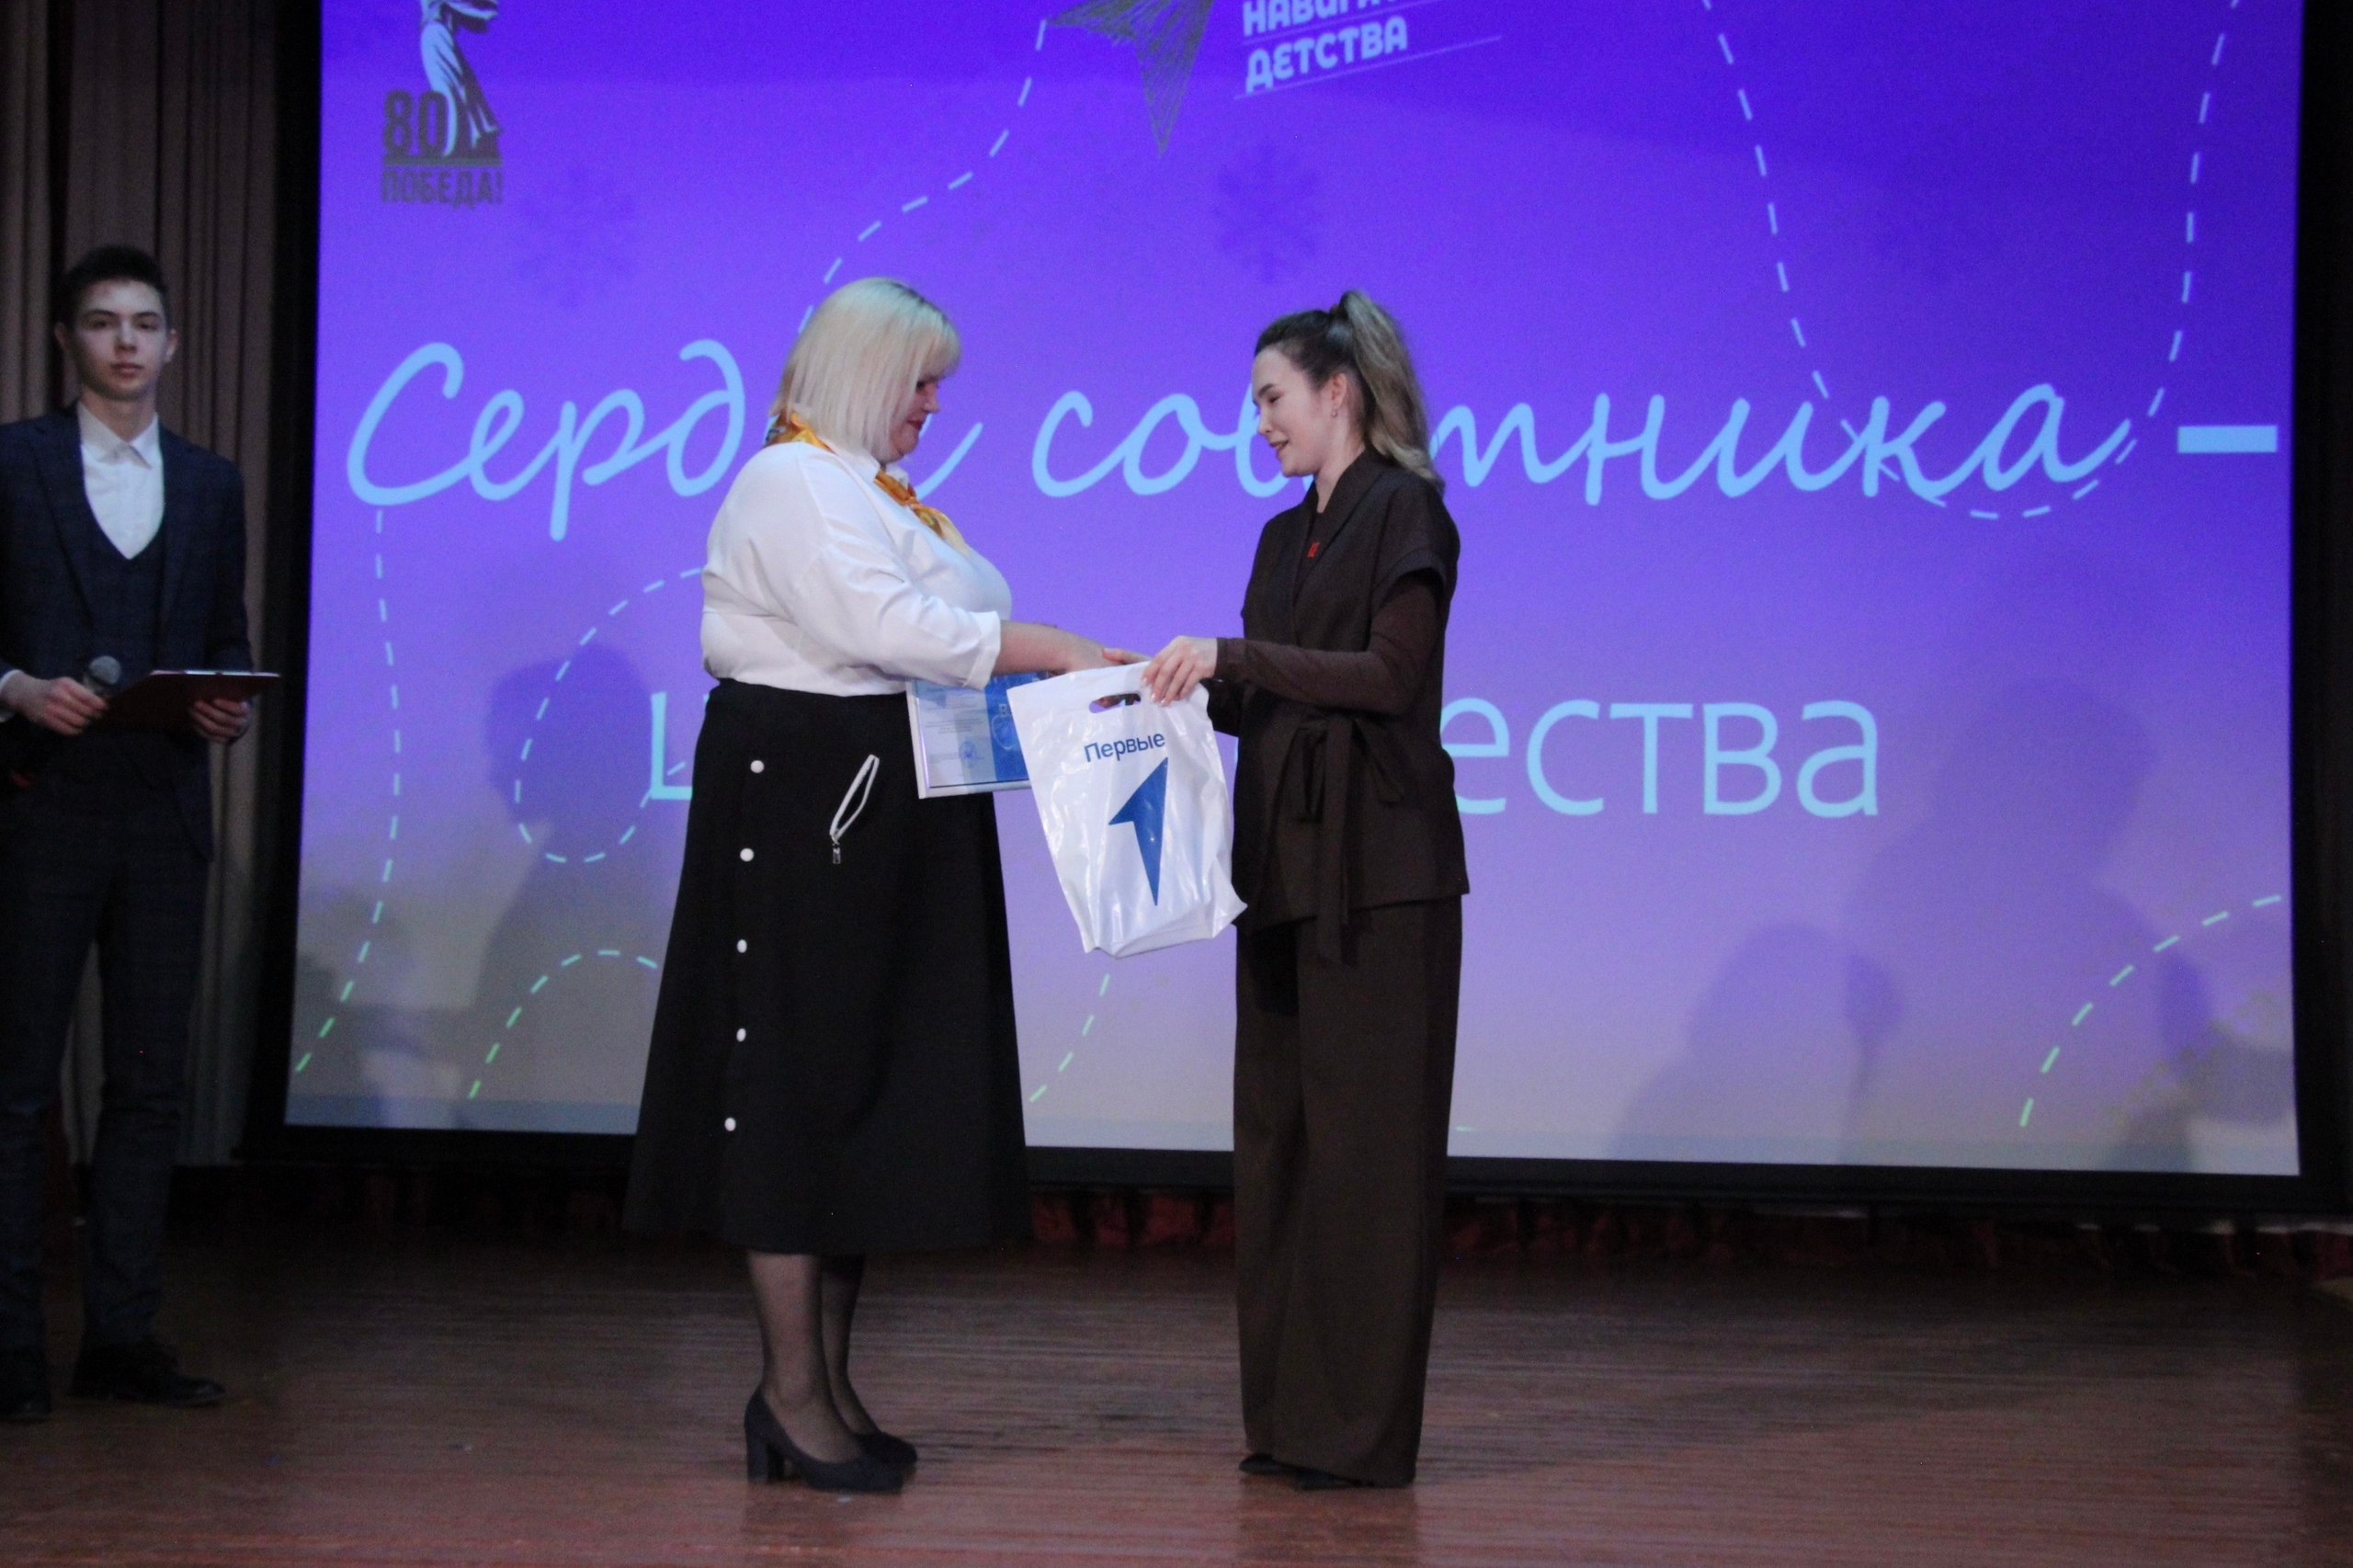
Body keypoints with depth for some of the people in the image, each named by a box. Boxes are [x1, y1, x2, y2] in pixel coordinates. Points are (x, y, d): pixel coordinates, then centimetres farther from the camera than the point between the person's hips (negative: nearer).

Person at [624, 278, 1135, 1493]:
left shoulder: (873, 491, 20)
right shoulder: (792, 486, -11)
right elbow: (878, 623, -24)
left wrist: (1034, 668, 5)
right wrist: (1050, 649, -24)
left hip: (882, 819, 10)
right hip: (801, 796, -10)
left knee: (869, 1082, 9)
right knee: (798, 1072, -7)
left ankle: (825, 1380, 14)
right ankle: (791, 1392, -4)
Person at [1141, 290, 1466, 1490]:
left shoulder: (1405, 511, -6)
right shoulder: (1287, 536, 18)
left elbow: (1388, 675, -16)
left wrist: (1235, 655, -19)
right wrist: (1183, 684, 4)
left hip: (1378, 866, -8)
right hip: (1283, 860, 8)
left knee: (1364, 1134, -6)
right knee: (1277, 1129, 7)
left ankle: (1362, 1427, -1)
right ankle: (1289, 1413, 13)